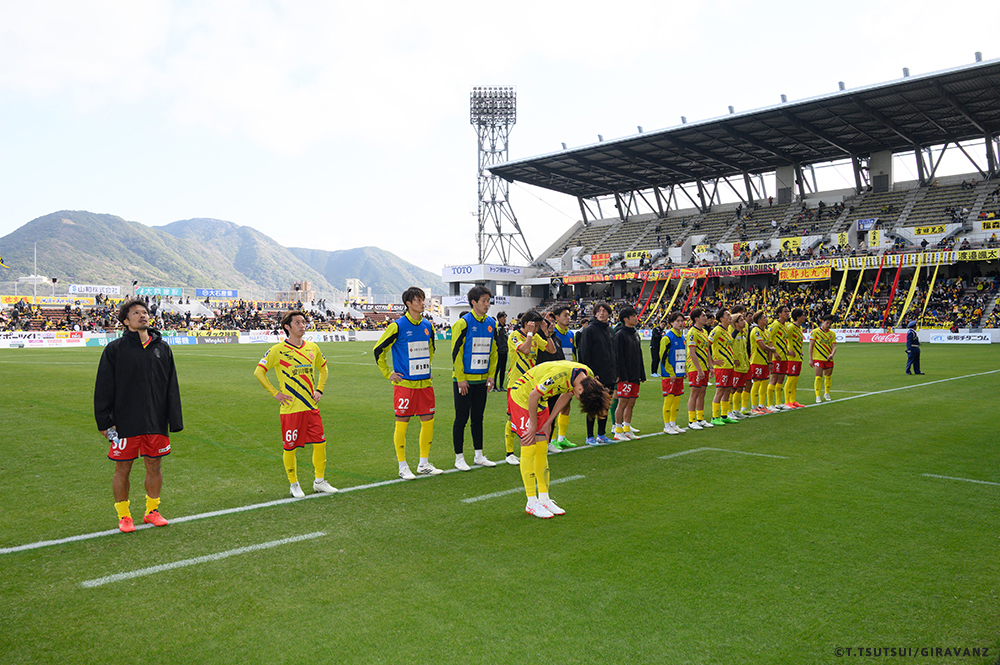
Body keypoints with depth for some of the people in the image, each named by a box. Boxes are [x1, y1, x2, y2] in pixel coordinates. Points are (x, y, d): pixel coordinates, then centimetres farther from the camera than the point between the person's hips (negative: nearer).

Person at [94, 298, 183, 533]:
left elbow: (172, 387, 8)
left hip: (156, 422, 3)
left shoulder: (162, 348, 6)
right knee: (122, 469, 6)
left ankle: (152, 511, 26)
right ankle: (123, 516, 21)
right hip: (125, 423, -3)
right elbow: (103, 388, -2)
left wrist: (174, 421, 4)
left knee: (154, 466, 11)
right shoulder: (115, 349, -3)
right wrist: (104, 422, -6)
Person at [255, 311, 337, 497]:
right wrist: (275, 393, -8)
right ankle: (294, 484, 22)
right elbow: (259, 371, -5)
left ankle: (319, 481, 21)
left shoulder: (312, 347, 6)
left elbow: (323, 369, 22)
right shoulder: (278, 350, -8)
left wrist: (319, 390, 10)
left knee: (320, 443, 5)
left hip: (311, 406, 5)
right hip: (291, 409, -4)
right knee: (290, 448, 3)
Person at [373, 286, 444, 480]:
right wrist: (388, 374, -2)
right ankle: (403, 467, 12)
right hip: (404, 384, -5)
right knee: (402, 423, 0)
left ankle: (424, 464, 21)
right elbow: (379, 350, -3)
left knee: (428, 421, 7)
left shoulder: (427, 326, 8)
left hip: (425, 382, 6)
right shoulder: (398, 326, -9)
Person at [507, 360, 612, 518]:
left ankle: (544, 499, 13)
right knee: (529, 449, -8)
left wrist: (549, 422, 5)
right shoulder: (559, 374, -36)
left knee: (542, 450, 6)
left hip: (540, 401, 8)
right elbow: (533, 396, -24)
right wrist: (534, 425, -12)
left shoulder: (589, 376, -11)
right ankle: (532, 503, -1)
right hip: (521, 396, -8)